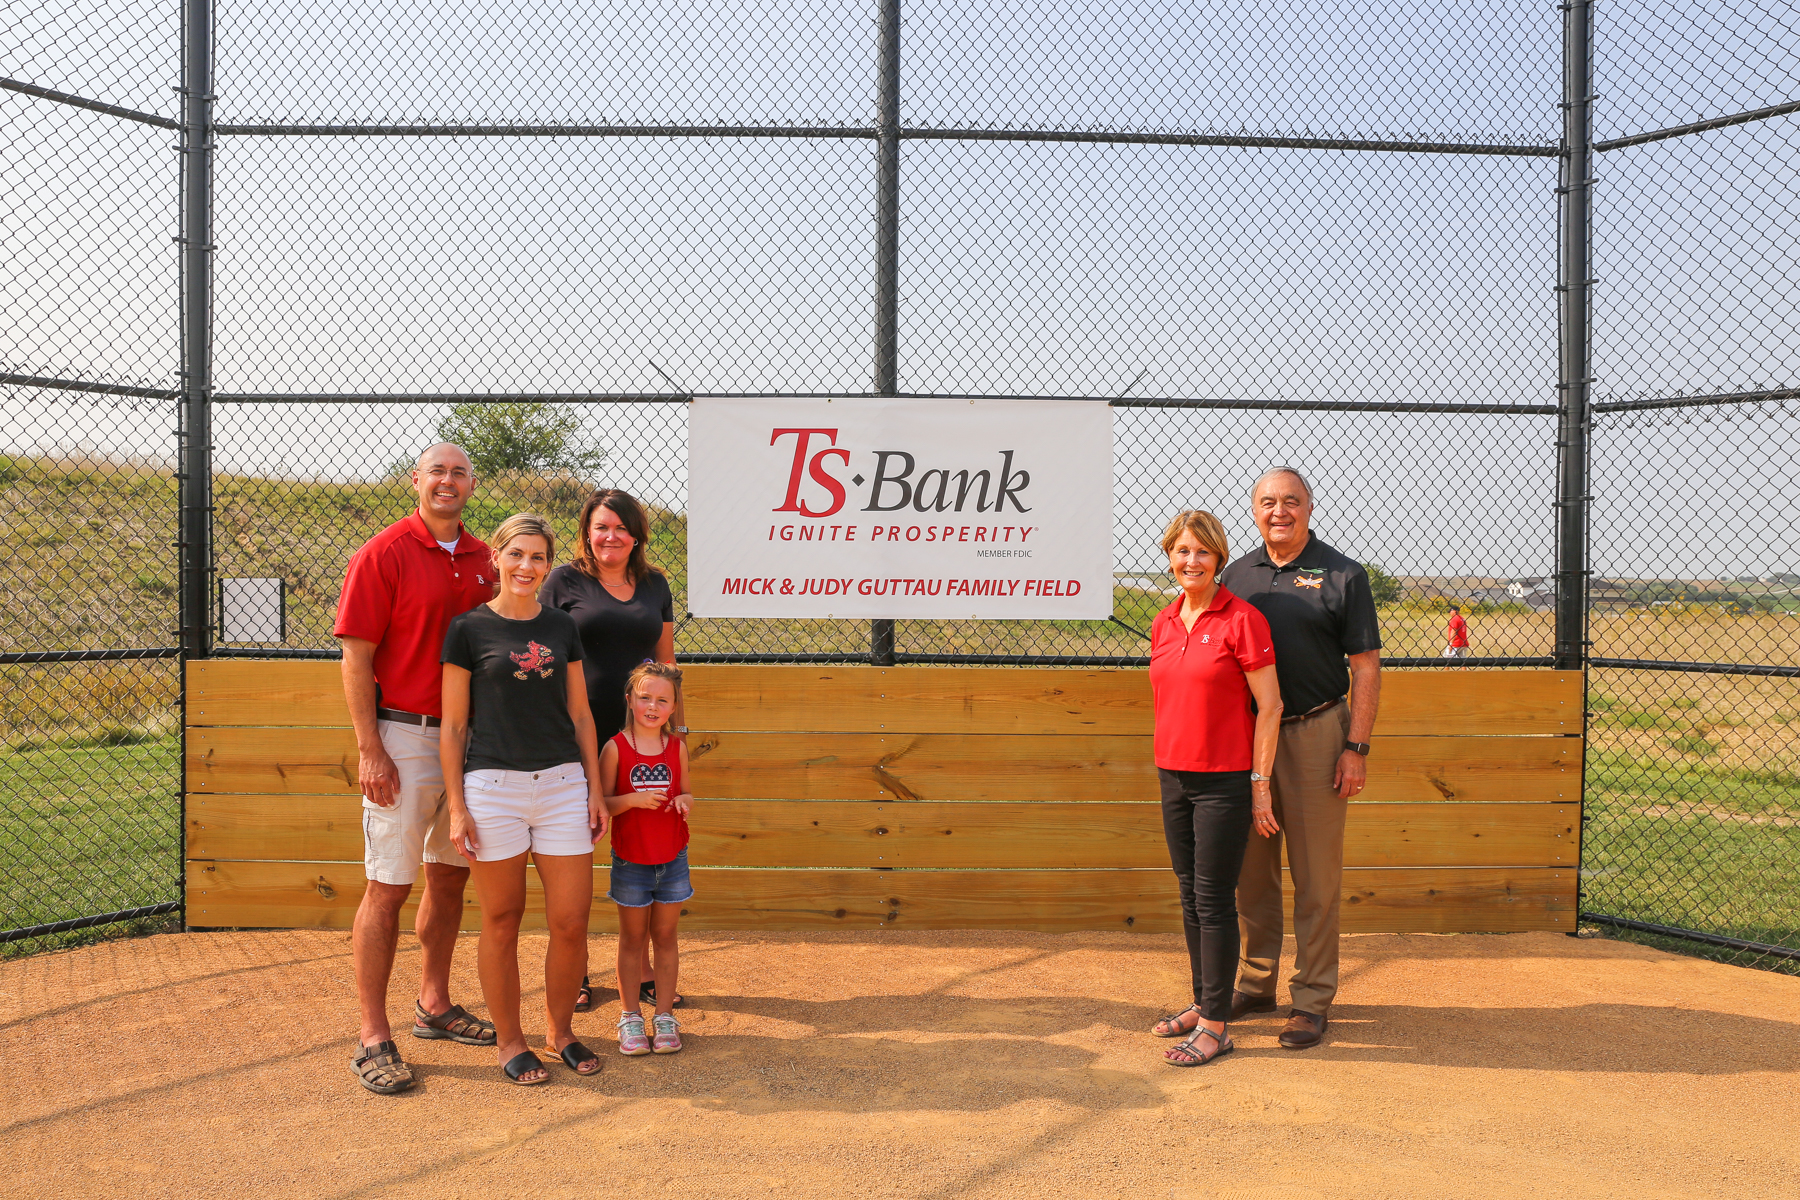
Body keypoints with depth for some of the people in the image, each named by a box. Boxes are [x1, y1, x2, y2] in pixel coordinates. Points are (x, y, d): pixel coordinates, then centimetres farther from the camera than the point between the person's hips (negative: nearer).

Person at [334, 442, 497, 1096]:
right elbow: (356, 659, -10)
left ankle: (434, 1005, 30)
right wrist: (370, 751, -15)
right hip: (404, 737, -6)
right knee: (388, 888, -2)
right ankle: (373, 1037, 8)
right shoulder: (383, 554, -8)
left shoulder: (482, 561, 9)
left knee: (450, 876, 15)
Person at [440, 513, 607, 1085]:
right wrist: (456, 806, -5)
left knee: (571, 921, 2)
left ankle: (560, 1029, 23)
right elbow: (453, 725, 1)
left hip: (562, 783, 3)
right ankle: (509, 1040, 23)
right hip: (492, 785, -3)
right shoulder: (469, 628, 1)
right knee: (502, 920, 6)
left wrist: (595, 789, 8)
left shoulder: (562, 627, 10)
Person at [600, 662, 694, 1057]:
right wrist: (633, 800, -24)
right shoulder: (615, 748, -8)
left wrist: (686, 801, -11)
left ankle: (665, 1016, 21)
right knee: (632, 938, 9)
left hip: (672, 858, 2)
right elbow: (602, 803, -7)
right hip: (630, 860, -2)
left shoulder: (677, 748, 1)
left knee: (665, 936, 10)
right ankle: (630, 1017, 21)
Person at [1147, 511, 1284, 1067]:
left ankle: (1215, 1026, 7)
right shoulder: (1163, 624, 10)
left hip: (1225, 780, -6)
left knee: (1214, 900, -2)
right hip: (1173, 775, 7)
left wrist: (1261, 783, -11)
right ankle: (1203, 1001, 27)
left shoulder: (1241, 619, -10)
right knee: (1190, 897, 14)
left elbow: (1269, 705, -10)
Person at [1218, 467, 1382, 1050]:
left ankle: (1312, 998, 12)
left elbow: (1365, 668, -3)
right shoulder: (1237, 574, 10)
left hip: (1315, 736, -4)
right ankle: (1255, 983, 26)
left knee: (1316, 876, 1)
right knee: (1250, 870, 12)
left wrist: (1357, 747, -10)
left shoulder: (1343, 576, -1)